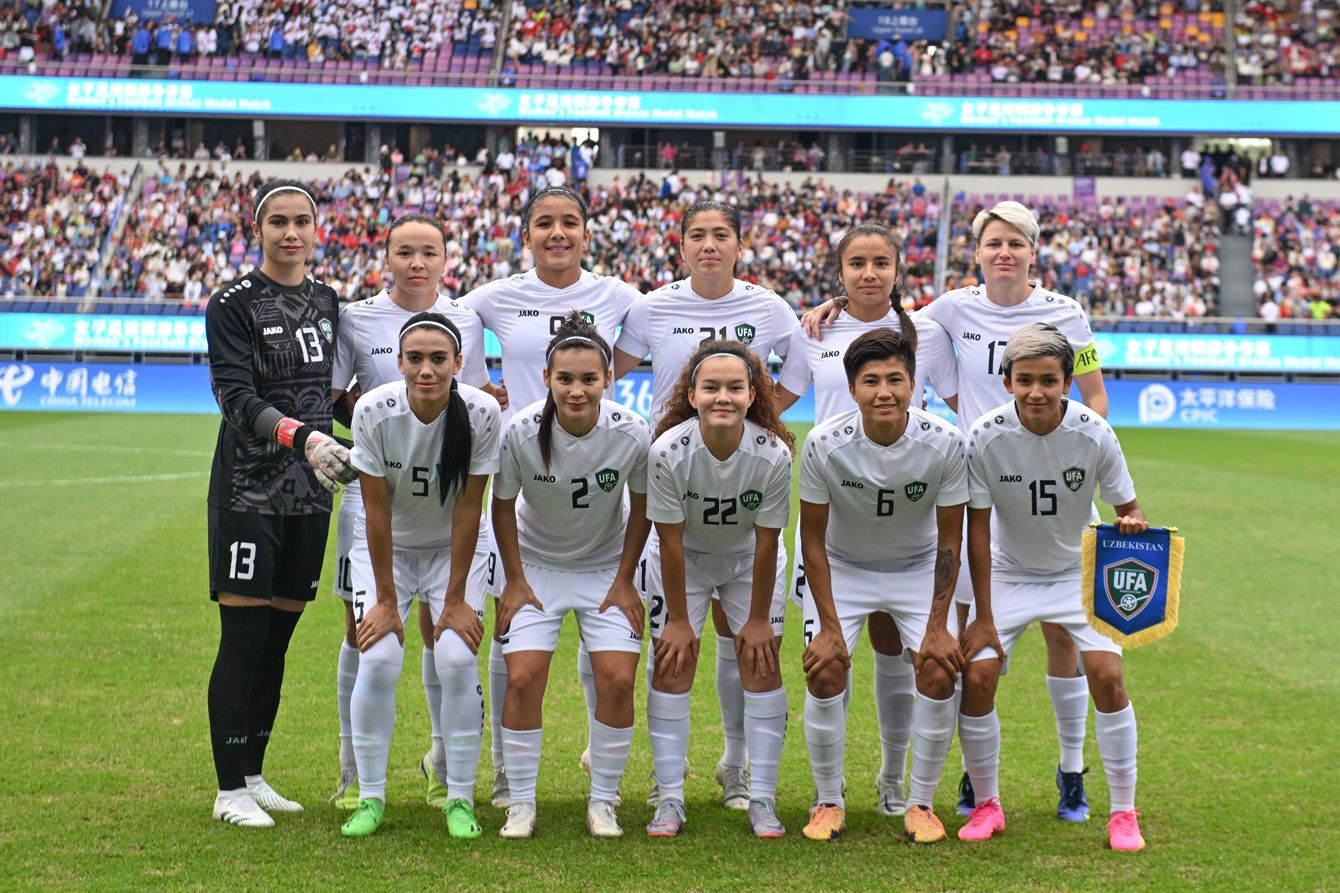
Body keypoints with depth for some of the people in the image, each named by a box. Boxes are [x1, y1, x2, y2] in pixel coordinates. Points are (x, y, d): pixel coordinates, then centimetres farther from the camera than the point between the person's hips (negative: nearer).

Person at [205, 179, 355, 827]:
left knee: (278, 639, 10)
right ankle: (229, 789, 3)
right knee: (243, 638, -5)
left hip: (309, 492, 6)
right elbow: (237, 396, -16)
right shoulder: (233, 304, -6)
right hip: (248, 489, -6)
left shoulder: (324, 301, 12)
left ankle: (253, 774, 20)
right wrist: (304, 437, -29)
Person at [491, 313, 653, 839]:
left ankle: (603, 804, 6)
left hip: (606, 567, 1)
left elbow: (642, 508, -4)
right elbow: (502, 506, -6)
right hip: (536, 565, 0)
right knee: (523, 678, -12)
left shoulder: (633, 435, -22)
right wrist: (515, 580, -4)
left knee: (617, 680, -11)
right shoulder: (521, 432, -23)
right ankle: (521, 804, 2)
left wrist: (624, 580, -2)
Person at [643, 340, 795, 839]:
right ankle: (670, 799, 1)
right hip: (683, 559, 0)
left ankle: (762, 801, 2)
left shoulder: (773, 454, -28)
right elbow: (671, 541, -21)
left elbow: (766, 541, -18)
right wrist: (678, 619, -14)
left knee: (761, 663, -4)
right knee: (673, 663, -6)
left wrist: (758, 618, -11)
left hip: (748, 560, 1)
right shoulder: (669, 451, -30)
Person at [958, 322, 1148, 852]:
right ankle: (986, 804, 7)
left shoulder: (1093, 434, -20)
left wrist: (1132, 524, -33)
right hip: (1009, 573, 0)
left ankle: (1123, 812, -1)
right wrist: (983, 618, -13)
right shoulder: (986, 437, -21)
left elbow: (1127, 509, -7)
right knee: (976, 678, -13)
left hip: (1079, 572, 0)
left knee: (1107, 675, -16)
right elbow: (978, 529, -14)